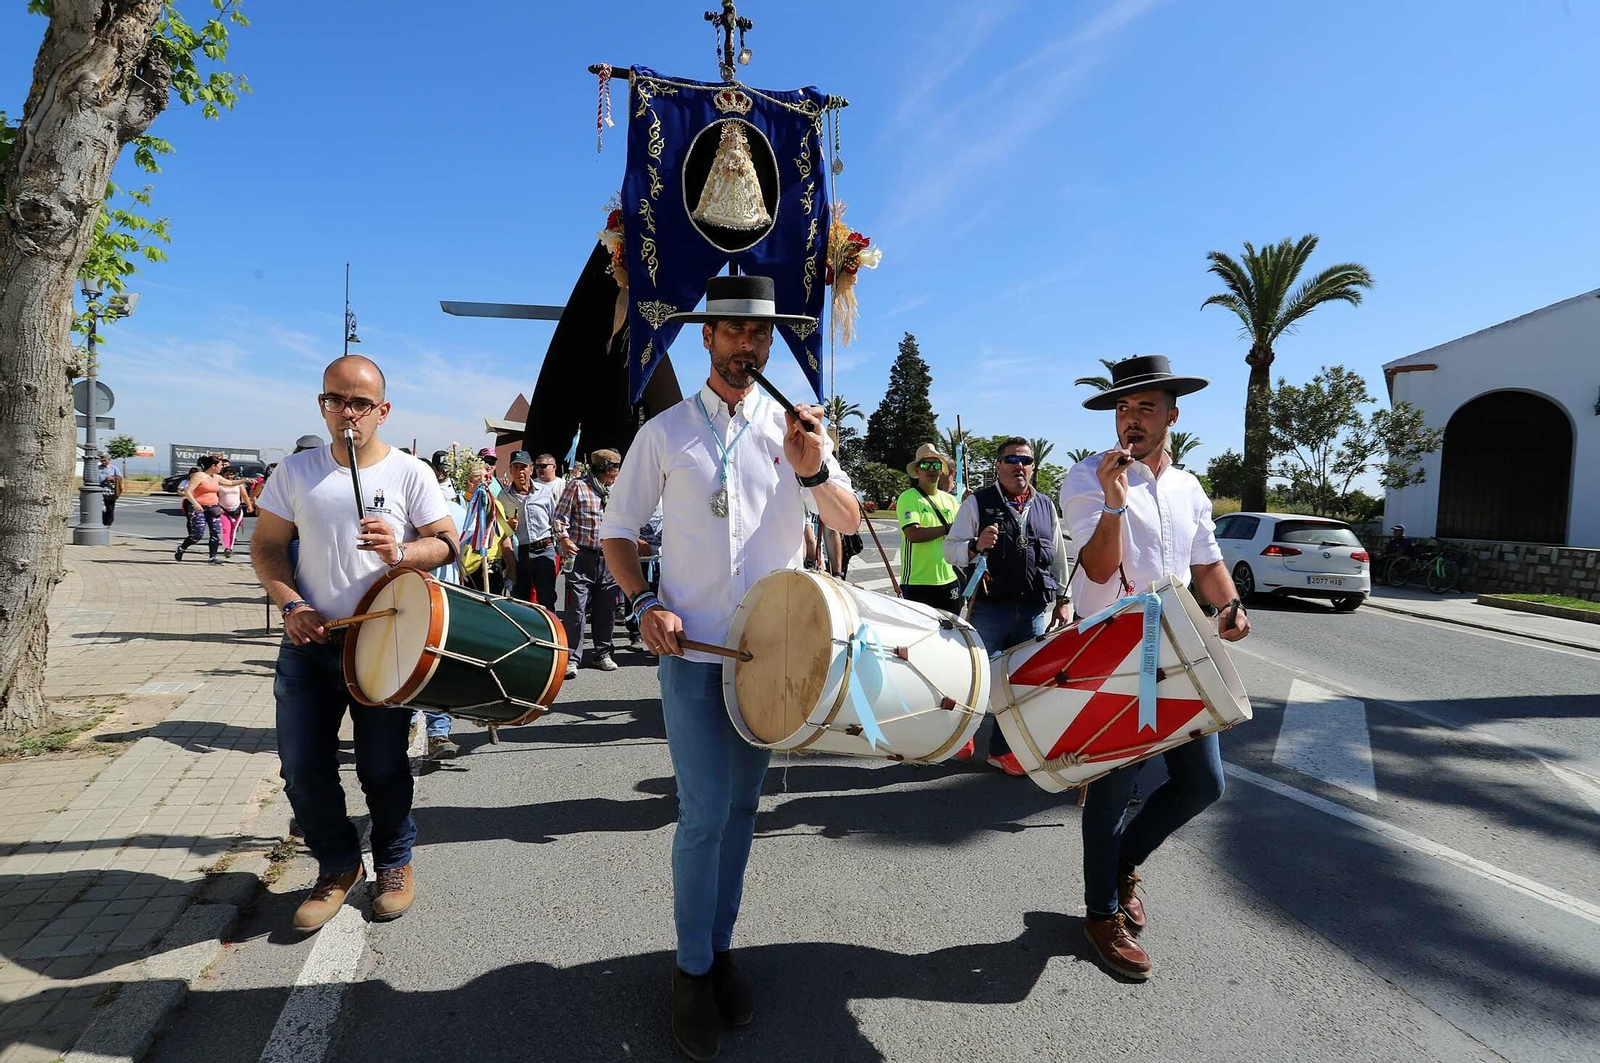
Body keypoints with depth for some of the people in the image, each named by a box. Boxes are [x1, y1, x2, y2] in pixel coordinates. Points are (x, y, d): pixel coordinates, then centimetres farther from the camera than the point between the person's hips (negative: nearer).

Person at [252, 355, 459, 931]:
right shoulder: (296, 471, 4)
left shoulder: (410, 473, -4)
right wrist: (291, 606, -8)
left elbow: (447, 542, -3)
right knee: (303, 768, 7)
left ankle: (394, 861, 31)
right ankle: (338, 865, 30)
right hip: (309, 642, 3)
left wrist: (401, 552, -24)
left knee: (383, 766, 7)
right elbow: (266, 547, 8)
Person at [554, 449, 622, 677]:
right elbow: (559, 516, -3)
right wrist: (564, 539, -18)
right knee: (576, 609, -6)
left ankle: (602, 654, 23)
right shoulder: (578, 485, -3)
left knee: (606, 609, 10)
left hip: (609, 558, 5)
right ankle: (571, 658, 1)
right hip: (581, 557, -5)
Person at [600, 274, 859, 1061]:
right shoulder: (665, 431, 0)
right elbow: (617, 529, 4)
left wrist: (812, 471, -21)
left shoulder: (794, 427, 3)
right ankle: (693, 969, 19)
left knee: (742, 806, 14)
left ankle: (721, 947, 33)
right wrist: (645, 603, -12)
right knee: (705, 812, -3)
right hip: (692, 649, -2)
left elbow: (849, 522, -2)